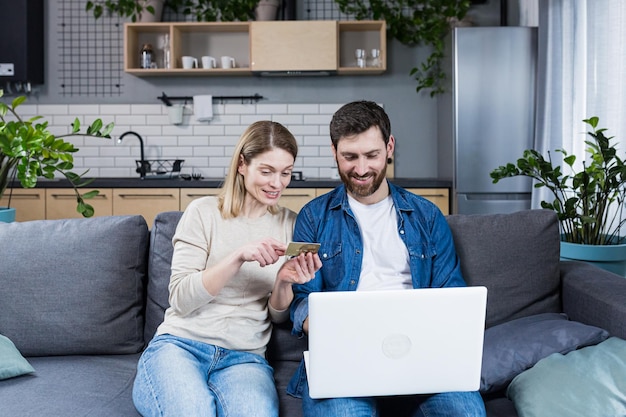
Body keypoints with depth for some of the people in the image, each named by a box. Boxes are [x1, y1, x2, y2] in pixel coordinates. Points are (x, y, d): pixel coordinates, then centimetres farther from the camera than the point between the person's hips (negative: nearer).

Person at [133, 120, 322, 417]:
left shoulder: (289, 224, 9)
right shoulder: (204, 212, 1)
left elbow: (278, 316, 11)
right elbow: (180, 299, -7)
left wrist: (284, 281, -11)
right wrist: (239, 256, -20)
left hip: (244, 357, 2)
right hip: (180, 344, -1)